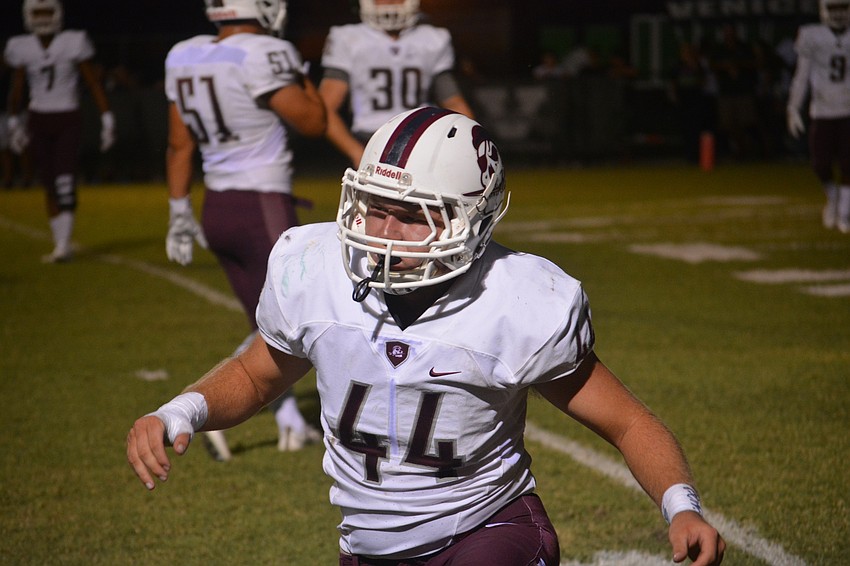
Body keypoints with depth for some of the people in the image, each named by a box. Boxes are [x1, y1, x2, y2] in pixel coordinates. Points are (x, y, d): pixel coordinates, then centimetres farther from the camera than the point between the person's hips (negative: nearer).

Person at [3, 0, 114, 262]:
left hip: (68, 122, -3)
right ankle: (61, 245, 14)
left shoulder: (73, 44, -7)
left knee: (65, 183, -14)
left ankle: (63, 245, -13)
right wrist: (14, 121, 20)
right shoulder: (22, 48, 0)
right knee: (50, 185, 5)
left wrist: (107, 119, -5)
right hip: (39, 122, 3)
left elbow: (93, 84, -3)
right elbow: (17, 89, 14)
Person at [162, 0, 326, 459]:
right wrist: (298, 72, 3)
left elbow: (179, 146, 12)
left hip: (217, 210, 8)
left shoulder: (185, 57, 6)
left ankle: (291, 424, 22)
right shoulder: (261, 56, -18)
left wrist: (179, 214, 18)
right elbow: (312, 123, -11)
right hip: (263, 210, -8)